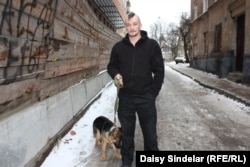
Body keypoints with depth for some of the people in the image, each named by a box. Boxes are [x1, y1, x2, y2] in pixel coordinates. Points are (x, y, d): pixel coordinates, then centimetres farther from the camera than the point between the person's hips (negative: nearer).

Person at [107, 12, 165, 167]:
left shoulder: (152, 45, -3)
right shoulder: (118, 47, 3)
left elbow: (159, 71, -1)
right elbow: (111, 66, 15)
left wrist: (153, 92, -4)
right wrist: (116, 74, -8)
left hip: (146, 97, -1)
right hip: (126, 97, 2)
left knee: (150, 132, 9)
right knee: (127, 132, 14)